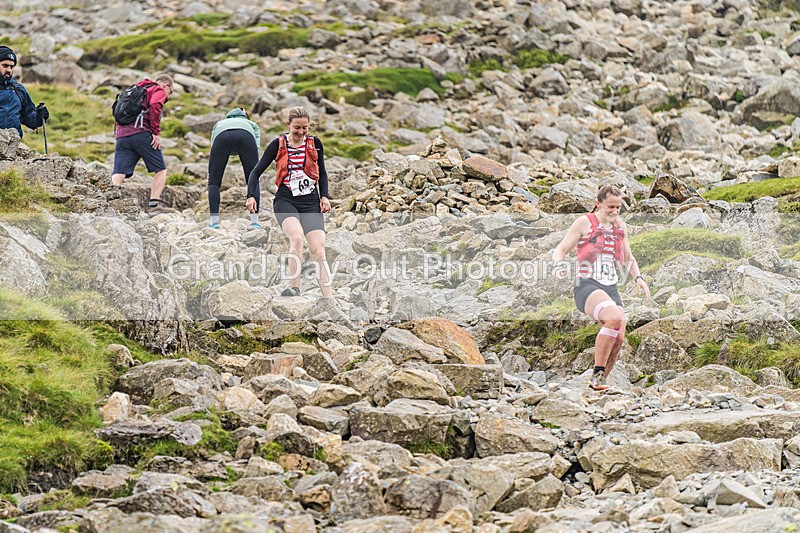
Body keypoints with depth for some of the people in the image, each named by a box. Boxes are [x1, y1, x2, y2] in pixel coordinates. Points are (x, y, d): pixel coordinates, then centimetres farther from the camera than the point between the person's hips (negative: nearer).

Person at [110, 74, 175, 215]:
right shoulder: (159, 91, 10)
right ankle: (154, 204, -6)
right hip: (141, 133, -7)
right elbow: (154, 106, -11)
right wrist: (156, 133, -10)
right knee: (160, 170, 4)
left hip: (122, 135, 7)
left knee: (118, 175, -4)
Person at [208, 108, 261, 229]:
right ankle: (254, 221, 5)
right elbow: (256, 148, 26)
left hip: (222, 135, 0)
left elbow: (213, 148, 33)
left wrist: (210, 176, 33)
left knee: (214, 182, 12)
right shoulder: (252, 125, 43)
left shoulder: (219, 124, 46)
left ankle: (214, 221, 3)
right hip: (246, 136, 0)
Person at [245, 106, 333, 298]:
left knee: (318, 251, -11)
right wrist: (251, 196, -11)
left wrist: (324, 196, 7)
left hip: (311, 203, 2)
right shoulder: (278, 145, 2)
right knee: (297, 236, -31)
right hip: (285, 201, -2)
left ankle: (328, 296, -13)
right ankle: (294, 288, -29)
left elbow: (322, 173, 20)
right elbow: (257, 171, 4)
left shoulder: (315, 143, 8)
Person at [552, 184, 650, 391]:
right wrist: (559, 264, -24)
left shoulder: (621, 227, 17)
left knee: (618, 338, -8)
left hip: (611, 289, 6)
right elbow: (560, 250, -1)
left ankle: (600, 383, 7)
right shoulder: (584, 223, 0)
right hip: (587, 286, -6)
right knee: (614, 317, -33)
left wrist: (638, 277, 13)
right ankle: (597, 374, -26)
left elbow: (628, 258, 30)